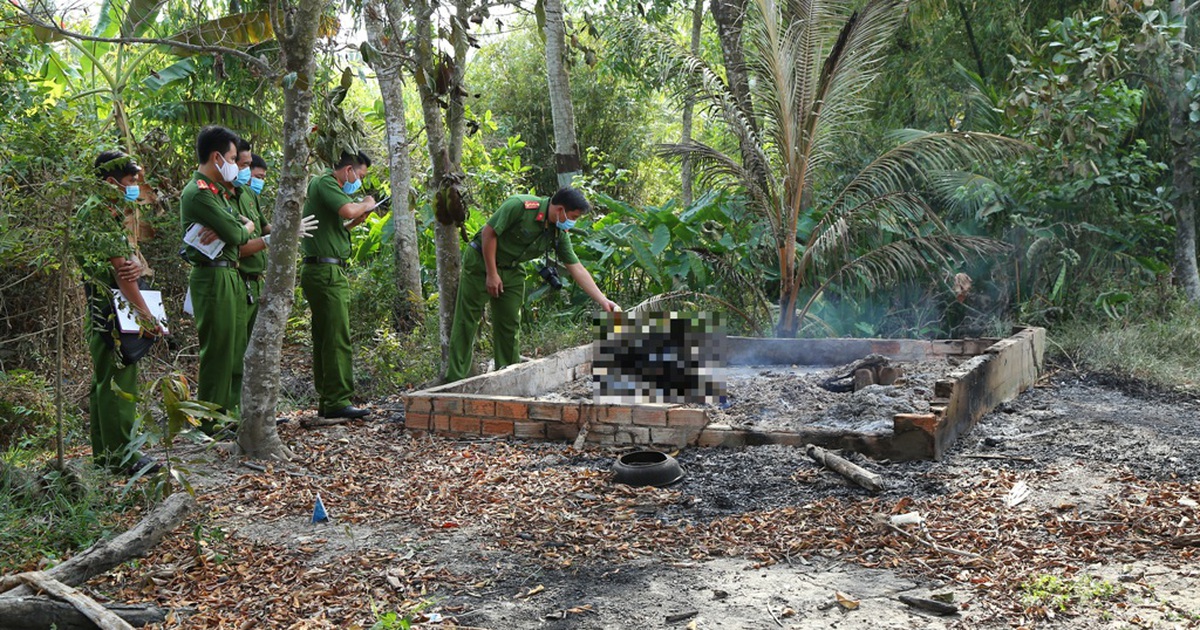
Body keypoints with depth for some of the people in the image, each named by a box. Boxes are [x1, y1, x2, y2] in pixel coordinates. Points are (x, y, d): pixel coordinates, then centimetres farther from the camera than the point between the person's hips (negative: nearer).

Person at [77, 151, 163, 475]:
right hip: (110, 311, -10)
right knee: (117, 381, -6)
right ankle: (120, 454, -2)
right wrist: (148, 317, -23)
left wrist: (138, 264, -16)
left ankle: (105, 451, 21)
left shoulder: (112, 215, 16)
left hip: (118, 313, 10)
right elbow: (120, 271, -22)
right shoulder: (97, 215, -15)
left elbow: (130, 259, 10)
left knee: (105, 381, 14)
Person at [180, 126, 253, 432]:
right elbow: (234, 235, -18)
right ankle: (210, 421, 3)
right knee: (216, 350, -4)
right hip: (214, 277, -10)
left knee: (229, 349, 14)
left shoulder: (217, 191, 17)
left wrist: (240, 226, -3)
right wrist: (246, 227, 1)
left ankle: (224, 409, 23)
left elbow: (237, 227, 17)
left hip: (229, 276, 10)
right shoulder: (198, 193, -15)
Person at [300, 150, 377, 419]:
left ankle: (326, 401, 16)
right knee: (337, 339, -11)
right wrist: (366, 204, -6)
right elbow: (348, 210, -26)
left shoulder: (326, 184, 23)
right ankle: (337, 401, -10)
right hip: (326, 271, -11)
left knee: (325, 339, 11)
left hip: (324, 272, 11)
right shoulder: (324, 182, -8)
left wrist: (352, 224, 15)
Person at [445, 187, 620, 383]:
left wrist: (603, 300, -10)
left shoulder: (560, 233, -6)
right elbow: (489, 232, -21)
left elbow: (577, 268, -4)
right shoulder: (520, 206, -25)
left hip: (511, 270, 6)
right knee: (467, 321, -4)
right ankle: (455, 379, 0)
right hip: (481, 261, -6)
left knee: (510, 325, 5)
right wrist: (491, 274, -18)